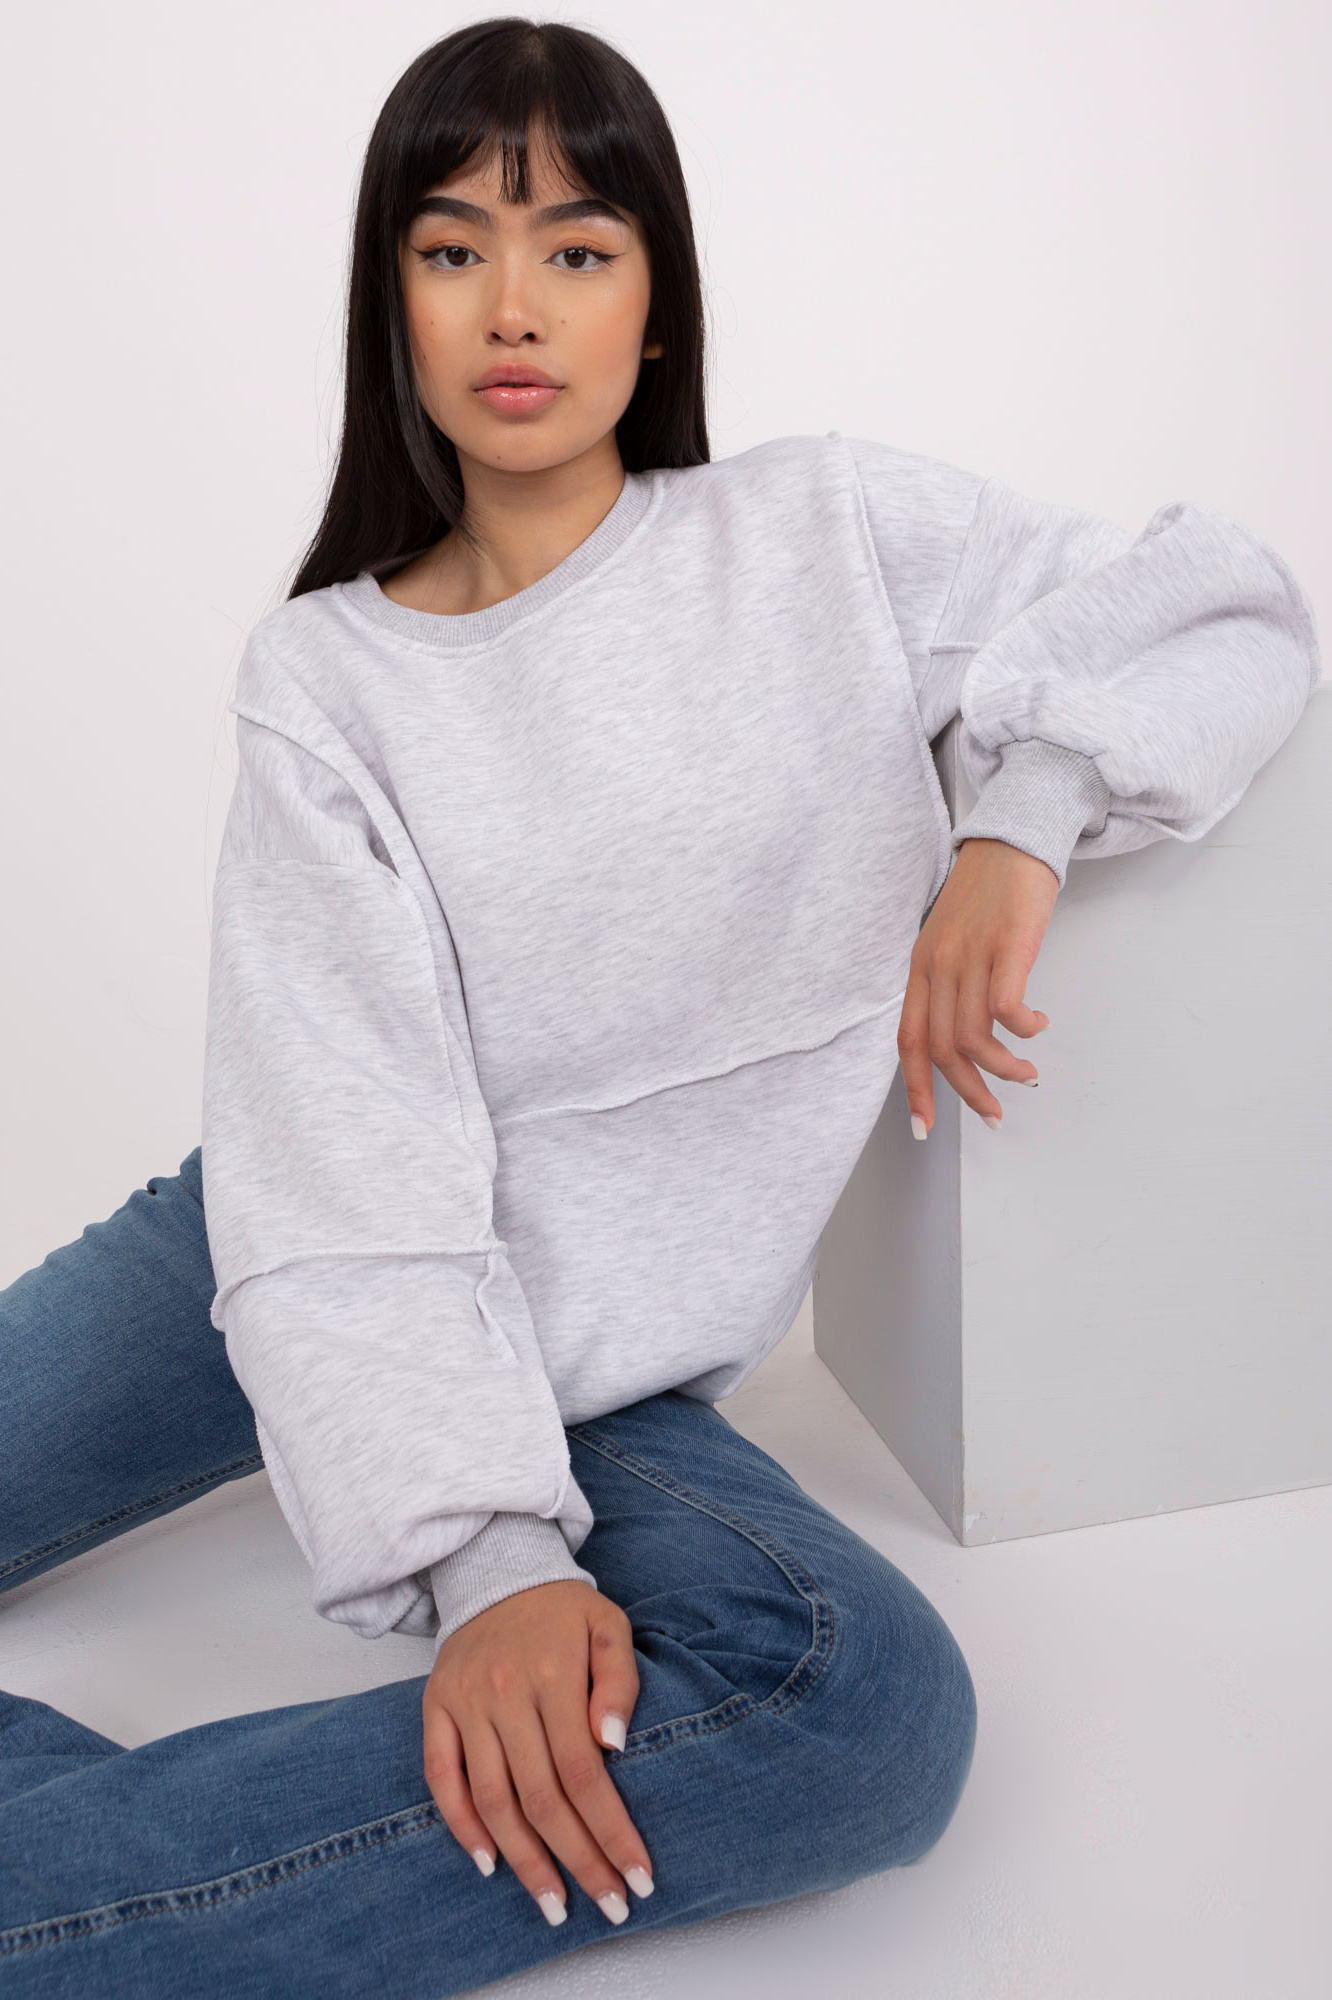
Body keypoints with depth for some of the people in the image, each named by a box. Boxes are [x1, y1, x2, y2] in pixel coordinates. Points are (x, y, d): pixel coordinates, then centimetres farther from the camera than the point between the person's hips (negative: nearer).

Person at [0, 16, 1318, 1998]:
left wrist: (1023, 819, -12)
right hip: (313, 1294, 1)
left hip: (597, 1372, 0)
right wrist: (482, 1553, -26)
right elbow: (348, 1156, -12)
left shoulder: (831, 535, 3)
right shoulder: (326, 678, 0)